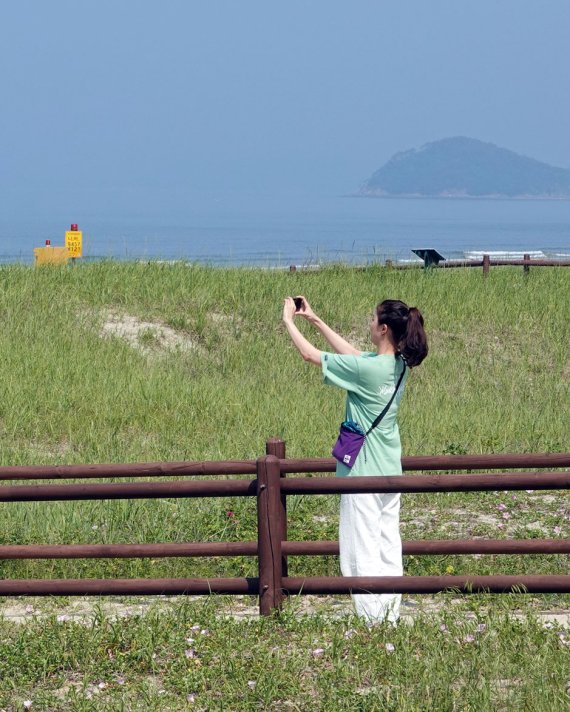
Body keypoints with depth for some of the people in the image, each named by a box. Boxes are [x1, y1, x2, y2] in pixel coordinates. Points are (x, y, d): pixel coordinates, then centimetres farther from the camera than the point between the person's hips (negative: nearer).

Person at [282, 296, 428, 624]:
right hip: (391, 470, 8)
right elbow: (352, 353, 17)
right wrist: (315, 319, 21)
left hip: (363, 470, -8)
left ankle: (372, 619, -3)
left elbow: (310, 354, -11)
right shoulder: (400, 364, 2)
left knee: (362, 550, -3)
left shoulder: (365, 369, -21)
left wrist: (289, 321, 5)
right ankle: (392, 617, 17)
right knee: (389, 545, 12)